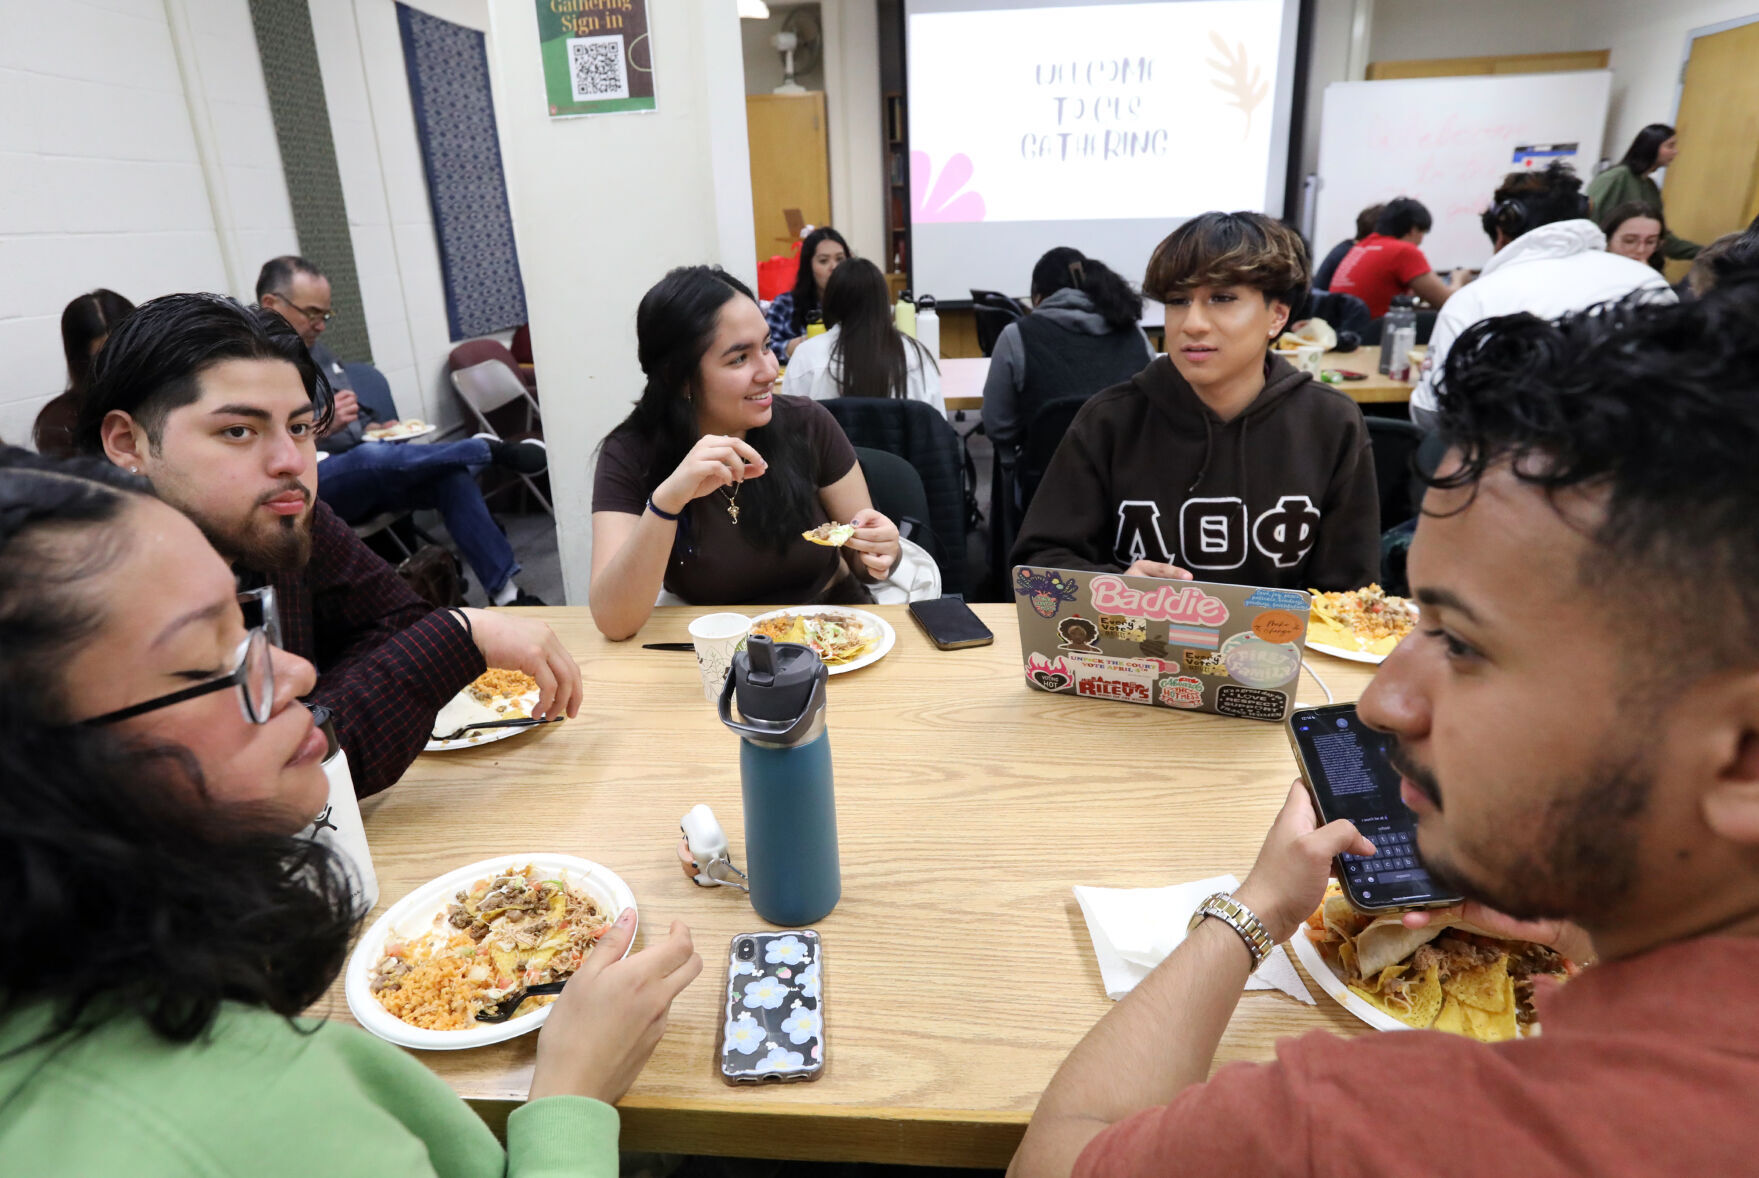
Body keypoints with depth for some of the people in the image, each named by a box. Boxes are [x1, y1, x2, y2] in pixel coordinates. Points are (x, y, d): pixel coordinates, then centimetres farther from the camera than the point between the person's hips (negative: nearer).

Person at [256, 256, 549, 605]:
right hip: (307, 491, -7)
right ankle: (491, 449, -18)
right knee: (372, 458, -36)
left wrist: (375, 431, 4)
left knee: (452, 475, -17)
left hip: (364, 481, 7)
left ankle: (504, 593, -19)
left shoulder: (316, 350, 17)